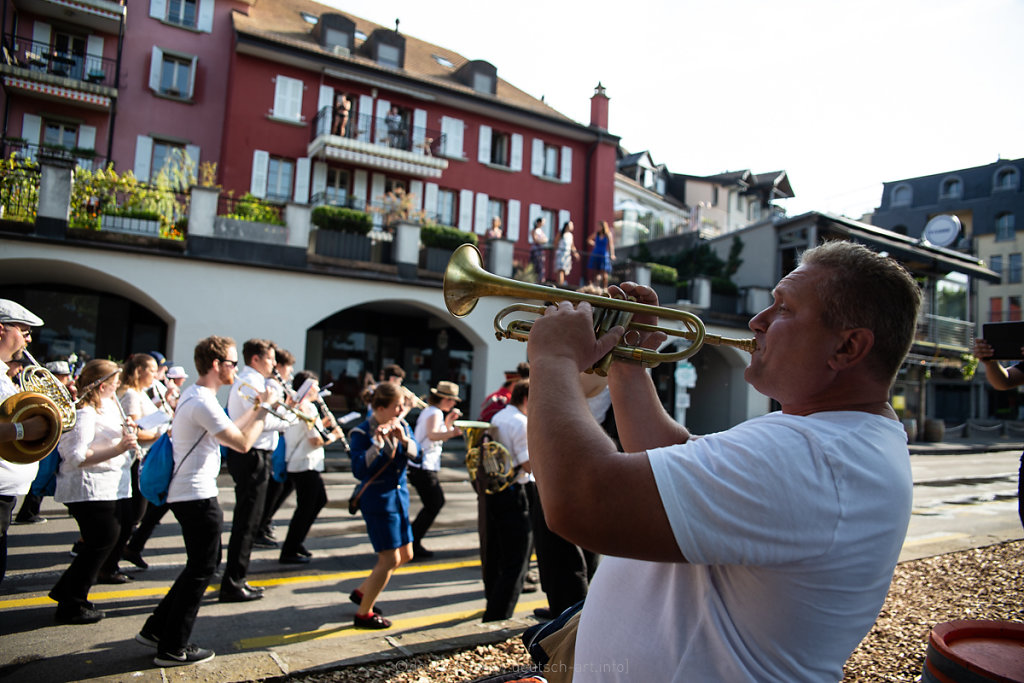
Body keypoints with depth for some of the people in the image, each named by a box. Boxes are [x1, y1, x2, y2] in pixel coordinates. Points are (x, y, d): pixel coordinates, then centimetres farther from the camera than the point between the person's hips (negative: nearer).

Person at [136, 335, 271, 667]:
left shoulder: (194, 395, 12)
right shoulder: (203, 402, -21)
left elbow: (228, 432, 17)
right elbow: (243, 443, -22)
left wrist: (255, 408, 14)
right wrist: (263, 408, -11)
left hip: (186, 493, 11)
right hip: (198, 496, -11)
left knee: (205, 562, 20)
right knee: (201, 569, 2)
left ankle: (156, 628, 28)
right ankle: (172, 649, 14)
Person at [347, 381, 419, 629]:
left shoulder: (402, 426, 3)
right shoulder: (361, 434, -15)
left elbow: (416, 454, -9)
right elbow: (359, 471, -25)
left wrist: (403, 438, -26)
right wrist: (377, 443, -32)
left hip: (399, 496, 8)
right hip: (378, 500, -8)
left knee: (405, 555, 16)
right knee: (390, 560, -7)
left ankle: (361, 592, 35)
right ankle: (363, 614, 12)